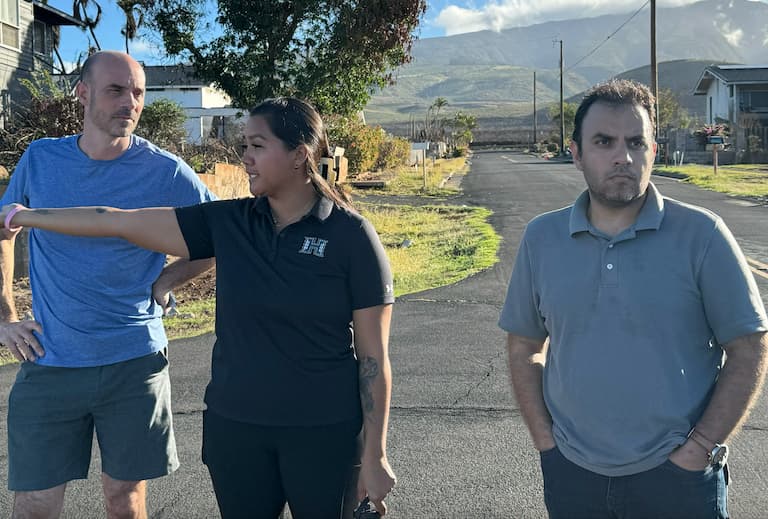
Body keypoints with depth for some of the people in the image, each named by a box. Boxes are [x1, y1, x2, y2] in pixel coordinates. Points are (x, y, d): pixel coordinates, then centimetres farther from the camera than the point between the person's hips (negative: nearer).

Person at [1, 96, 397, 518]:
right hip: (234, 426, 4)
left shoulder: (351, 235, -10)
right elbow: (119, 222, 5)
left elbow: (373, 354, -8)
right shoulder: (226, 223, 0)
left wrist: (375, 455, -7)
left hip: (324, 434, -3)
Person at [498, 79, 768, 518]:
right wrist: (546, 441, -1)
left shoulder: (701, 234, -8)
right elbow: (524, 348, 7)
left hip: (677, 478, -2)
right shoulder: (541, 237, 0)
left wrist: (700, 450, -10)